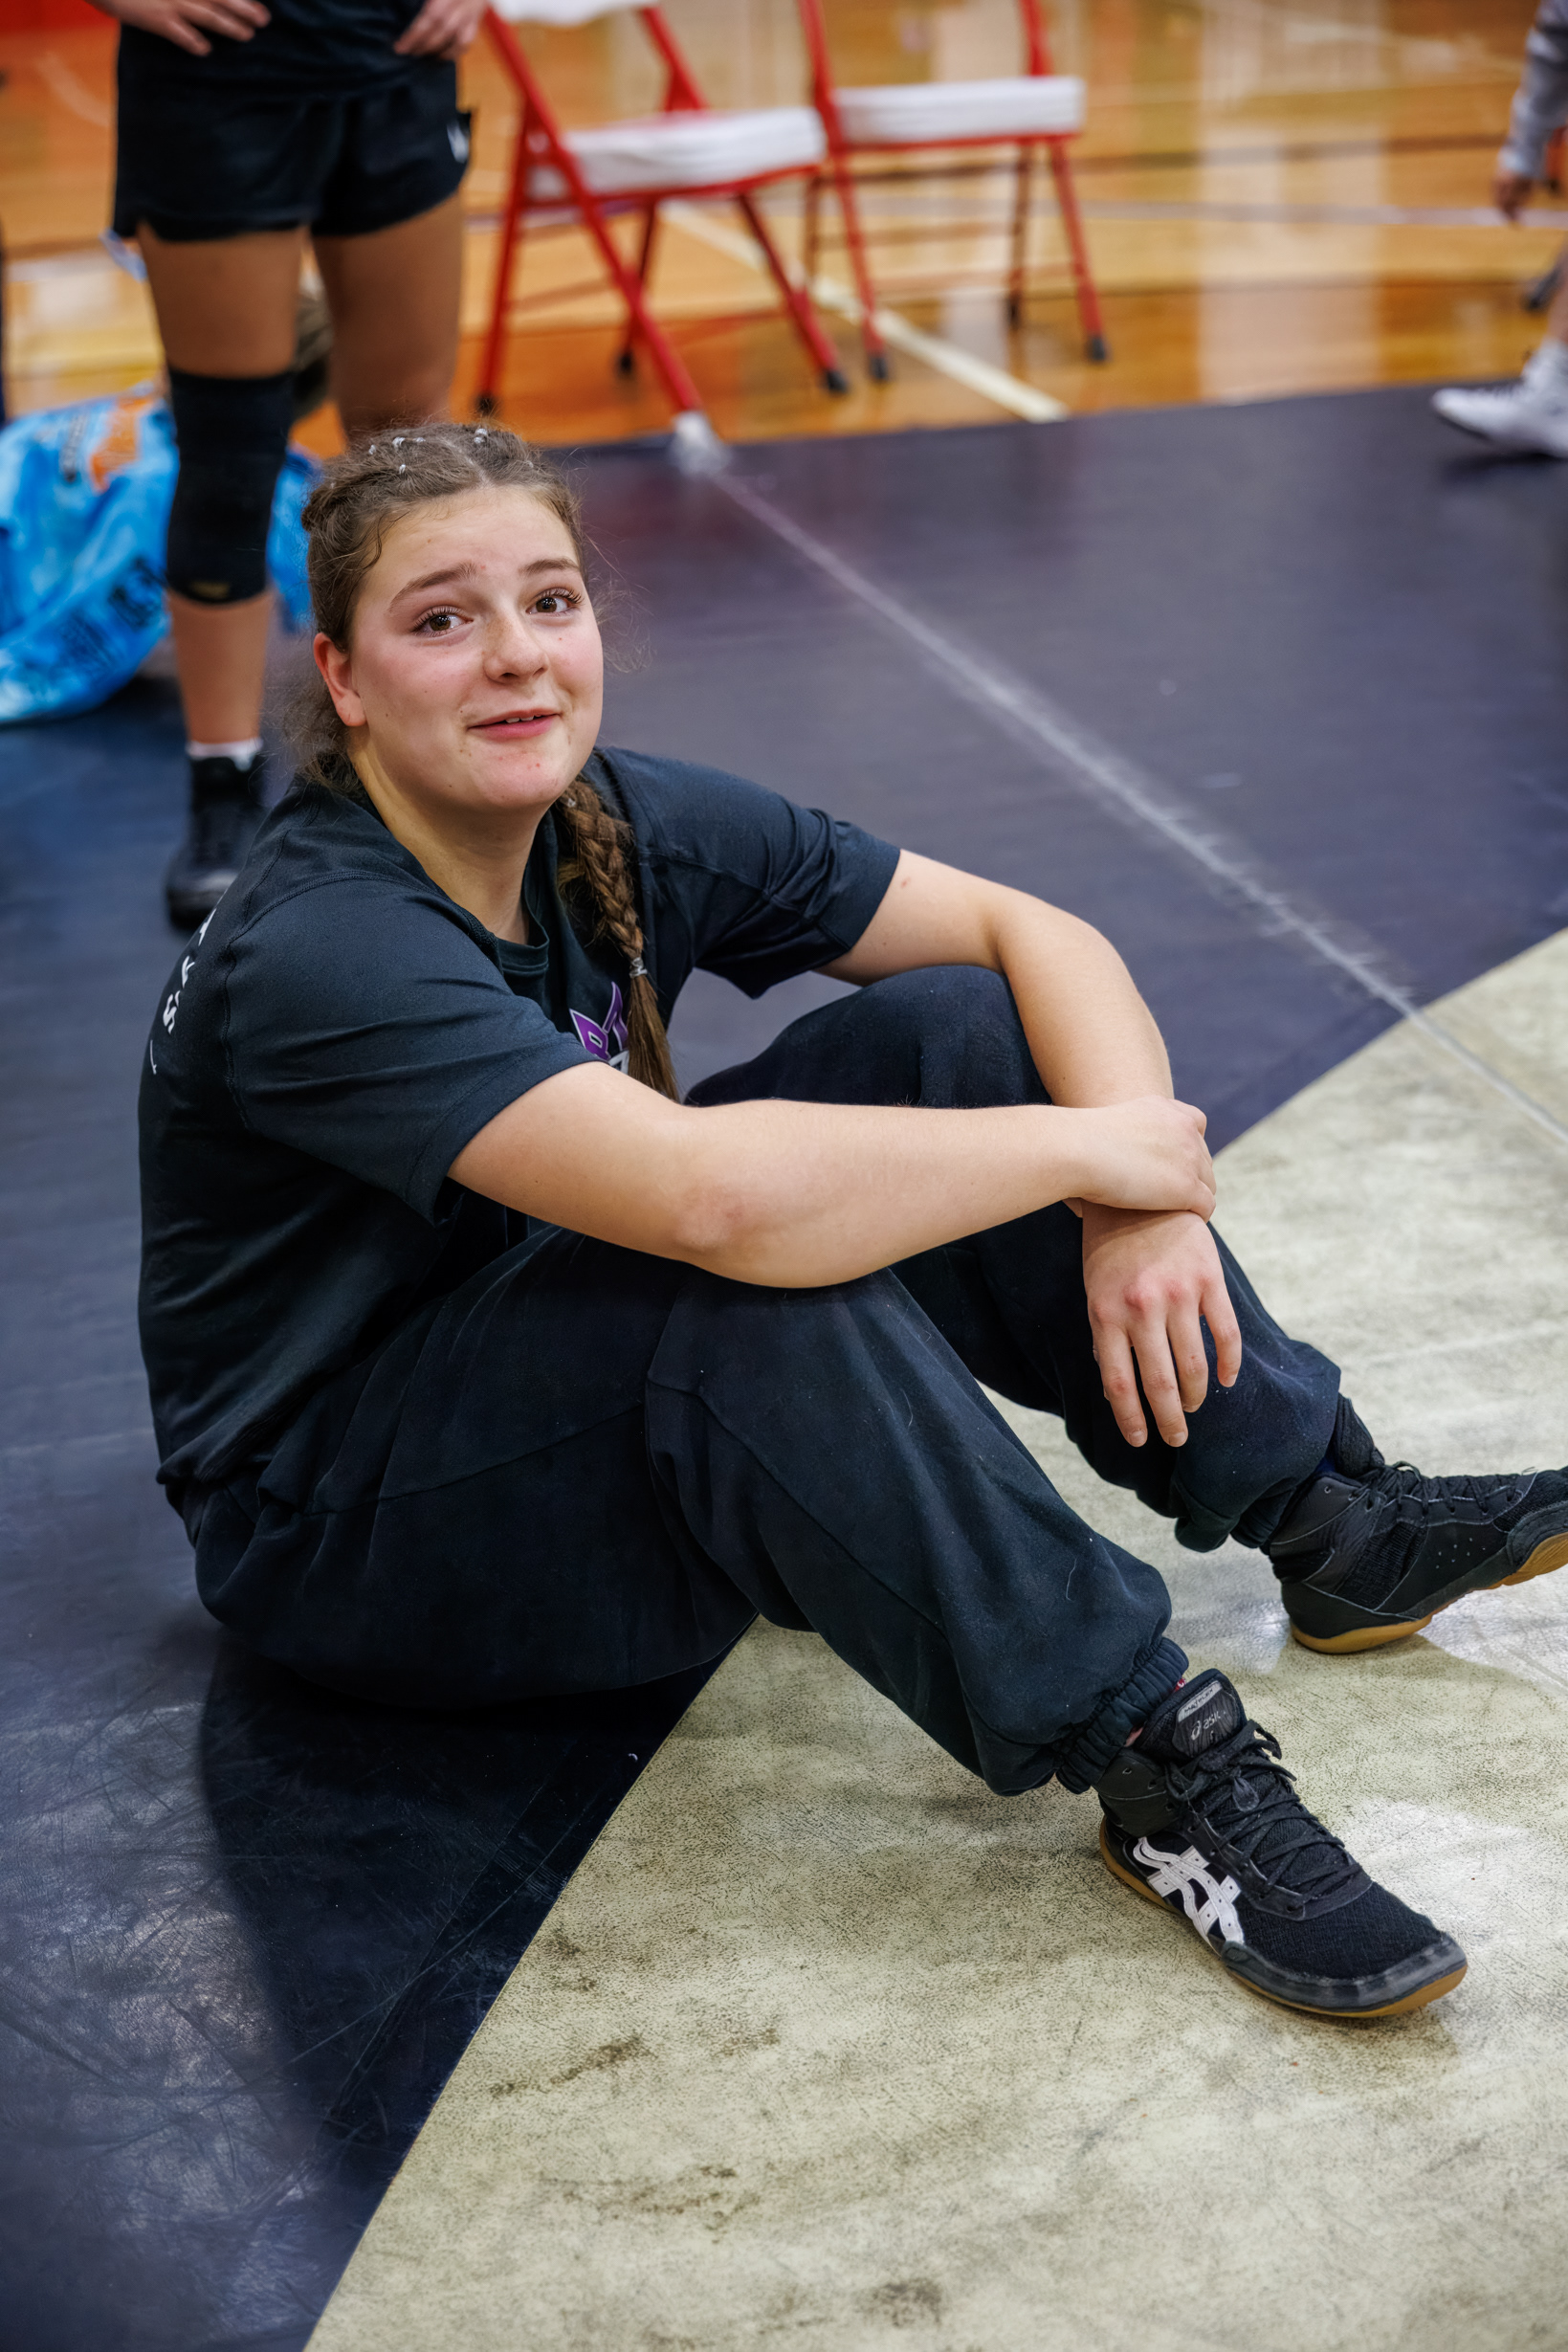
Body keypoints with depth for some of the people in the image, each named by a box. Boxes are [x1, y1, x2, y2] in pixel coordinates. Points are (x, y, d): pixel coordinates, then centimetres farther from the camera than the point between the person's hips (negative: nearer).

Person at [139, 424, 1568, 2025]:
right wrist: (1086, 1149, -31)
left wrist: (1142, 1195, -22)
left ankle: (1326, 1517, -4)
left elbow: (1029, 932, -4)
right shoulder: (316, 956, -29)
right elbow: (716, 1196, -43)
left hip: (588, 1381, 8)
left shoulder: (623, 831, -7)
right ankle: (1154, 1763, -26)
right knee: (769, 1286, -36)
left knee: (957, 1036, -9)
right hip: (343, 1532, -7)